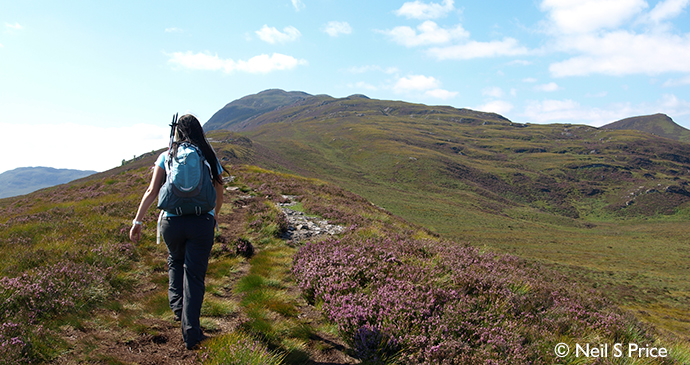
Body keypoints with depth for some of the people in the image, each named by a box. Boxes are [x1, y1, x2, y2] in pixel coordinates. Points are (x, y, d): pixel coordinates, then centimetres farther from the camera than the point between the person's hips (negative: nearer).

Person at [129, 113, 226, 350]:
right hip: (202, 223, -1)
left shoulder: (167, 157, 4)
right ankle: (190, 333, 3)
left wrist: (137, 221, 3)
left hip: (172, 222, 1)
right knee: (195, 275, 5)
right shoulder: (209, 158, 6)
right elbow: (219, 194, 13)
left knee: (175, 261, 30)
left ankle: (177, 305, 21)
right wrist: (214, 216, 31)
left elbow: (152, 192, -2)